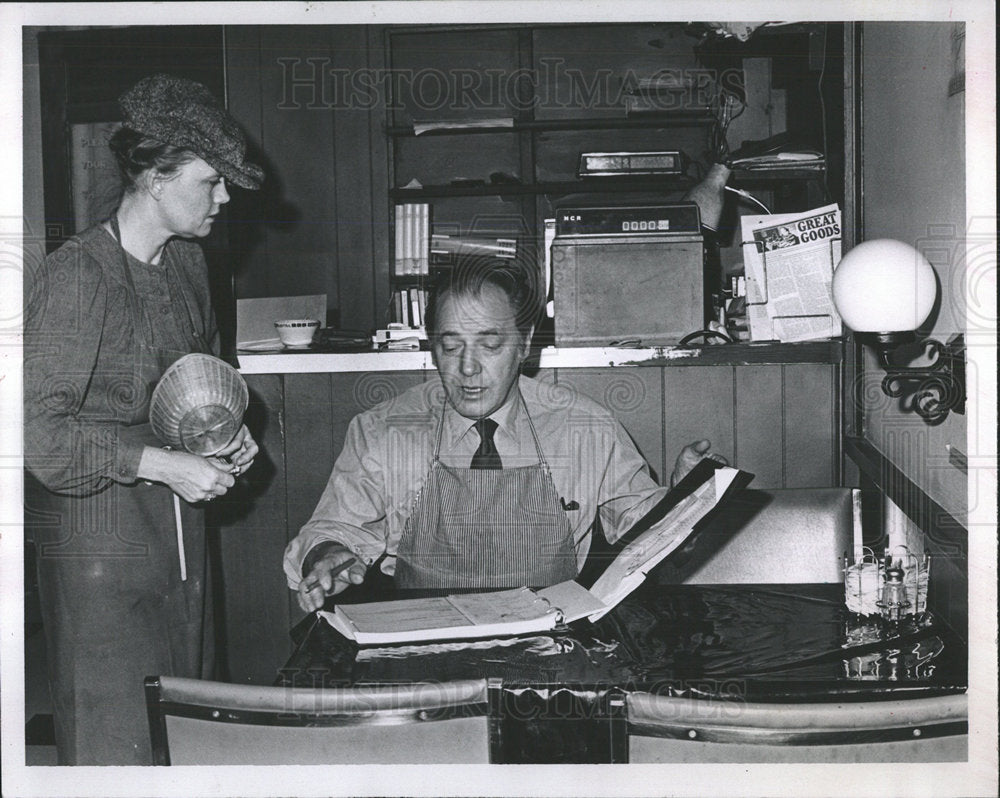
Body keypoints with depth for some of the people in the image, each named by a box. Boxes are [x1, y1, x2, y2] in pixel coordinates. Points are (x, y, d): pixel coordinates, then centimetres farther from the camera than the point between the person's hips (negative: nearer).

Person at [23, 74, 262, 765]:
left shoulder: (188, 260, 9)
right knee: (113, 745, 0)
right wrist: (161, 464, -21)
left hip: (182, 537, 8)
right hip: (98, 546, -7)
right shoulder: (75, 277, -17)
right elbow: (39, 429, -20)